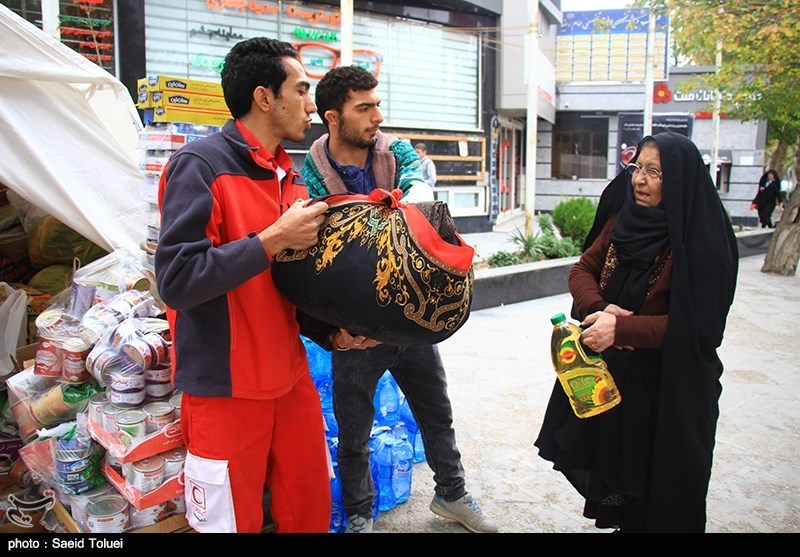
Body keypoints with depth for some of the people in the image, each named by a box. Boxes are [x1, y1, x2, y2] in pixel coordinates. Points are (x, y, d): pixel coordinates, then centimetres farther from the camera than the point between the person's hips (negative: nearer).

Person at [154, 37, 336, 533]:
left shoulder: (291, 176, 10)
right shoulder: (200, 165, -13)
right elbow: (176, 279, -22)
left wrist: (330, 332, 2)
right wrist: (273, 239, -22)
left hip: (291, 379, 7)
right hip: (226, 389, -7)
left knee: (311, 513, 17)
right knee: (233, 522, 8)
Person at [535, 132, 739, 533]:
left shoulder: (702, 241, -16)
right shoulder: (623, 219, 2)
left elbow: (696, 325, -20)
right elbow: (583, 269, 4)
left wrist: (621, 328, -30)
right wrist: (599, 308, -17)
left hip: (669, 390, -5)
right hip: (611, 376, 6)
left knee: (657, 492, 8)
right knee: (614, 466, 17)